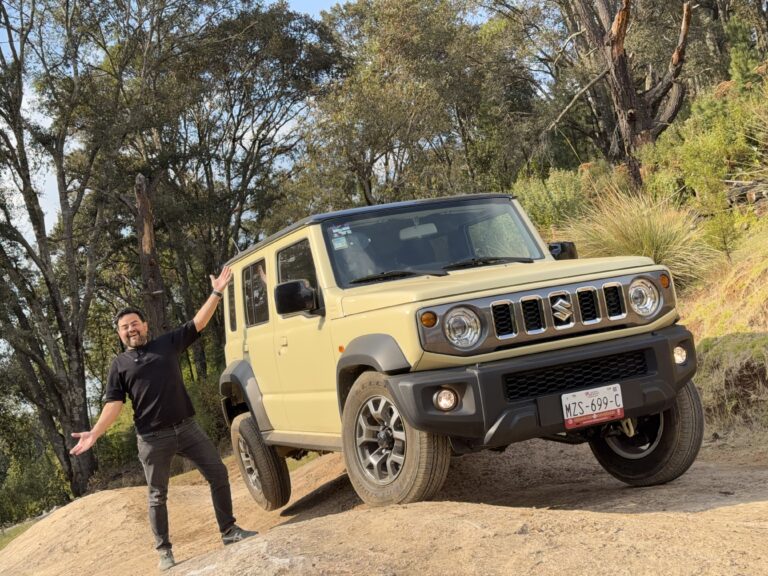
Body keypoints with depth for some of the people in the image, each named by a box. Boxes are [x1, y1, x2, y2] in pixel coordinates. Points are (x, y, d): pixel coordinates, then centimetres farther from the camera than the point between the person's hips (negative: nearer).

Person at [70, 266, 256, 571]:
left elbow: (198, 323, 3)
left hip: (187, 428, 2)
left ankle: (229, 531, 16)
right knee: (157, 496, 6)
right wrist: (94, 433, -16)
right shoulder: (120, 364, 4)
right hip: (152, 439, -2)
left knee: (218, 474, 3)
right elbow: (114, 403, -3)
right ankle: (164, 551, 18)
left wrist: (216, 293, -4)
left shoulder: (168, 343, 8)